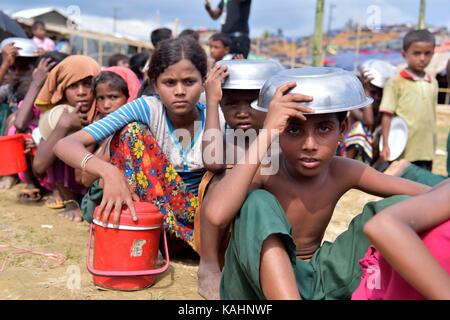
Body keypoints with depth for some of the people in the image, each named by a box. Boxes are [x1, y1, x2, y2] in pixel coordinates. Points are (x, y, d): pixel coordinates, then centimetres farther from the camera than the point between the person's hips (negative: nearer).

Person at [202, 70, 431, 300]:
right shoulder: (263, 170, -19)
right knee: (257, 204, -33)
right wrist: (266, 134, -40)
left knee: (395, 208, -10)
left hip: (316, 283, 4)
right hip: (255, 284, -3)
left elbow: (422, 194, -4)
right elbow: (216, 215, -41)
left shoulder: (343, 173, -7)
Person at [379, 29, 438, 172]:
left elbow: (432, 116, 16)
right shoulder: (396, 83, -5)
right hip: (402, 152, -5)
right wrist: (385, 145, -13)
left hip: (427, 152, 5)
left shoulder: (433, 83, 11)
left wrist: (433, 146, 15)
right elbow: (387, 116, -8)